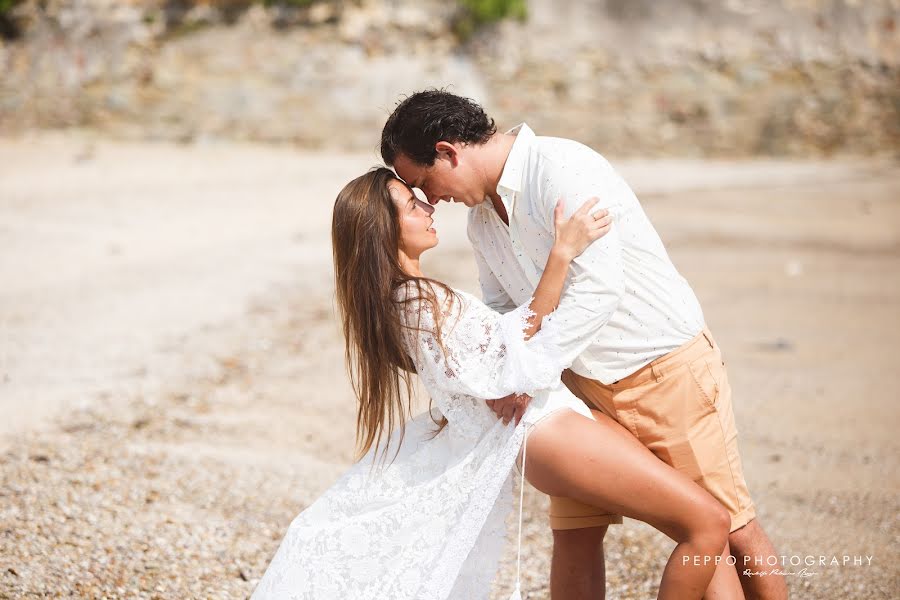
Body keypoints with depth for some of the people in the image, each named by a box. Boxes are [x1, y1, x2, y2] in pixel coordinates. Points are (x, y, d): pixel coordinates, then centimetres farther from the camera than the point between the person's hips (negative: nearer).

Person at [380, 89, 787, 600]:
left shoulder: (564, 170, -22)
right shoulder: (482, 218, 6)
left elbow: (597, 288, -31)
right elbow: (502, 310, 16)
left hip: (670, 371, -8)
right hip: (584, 382, 8)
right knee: (575, 535, 5)